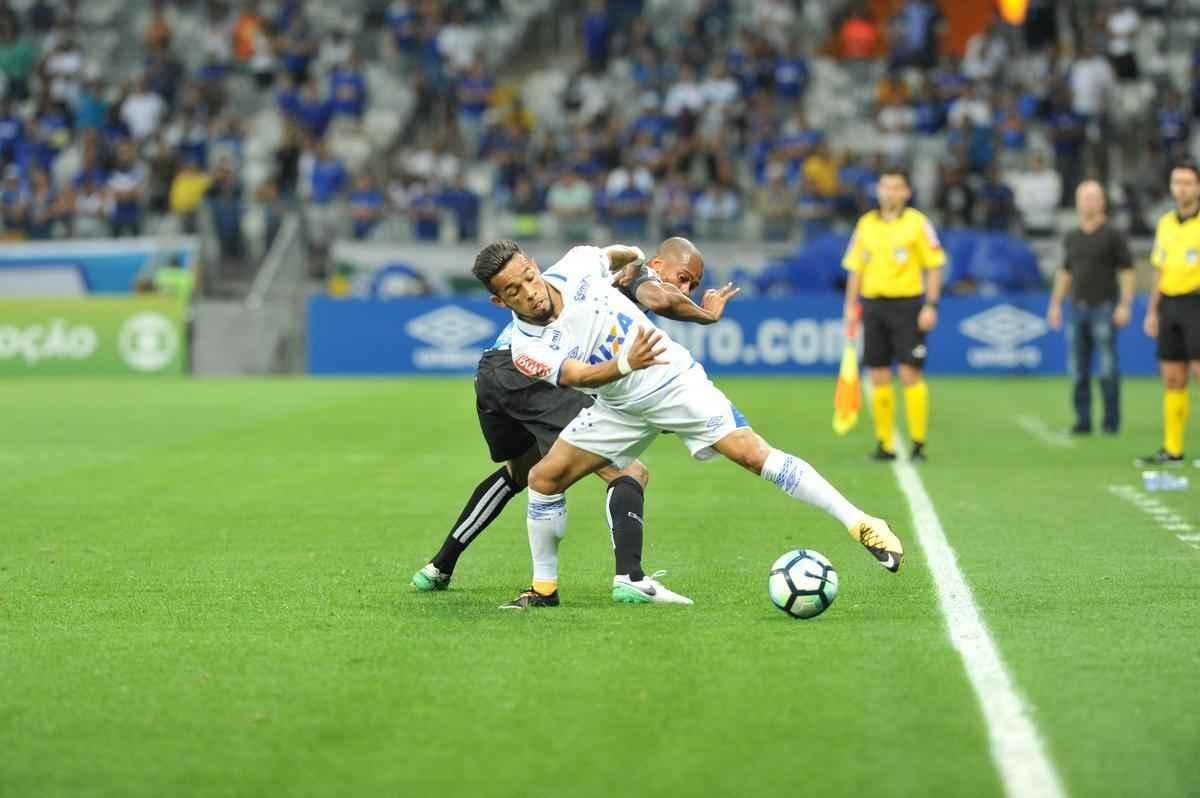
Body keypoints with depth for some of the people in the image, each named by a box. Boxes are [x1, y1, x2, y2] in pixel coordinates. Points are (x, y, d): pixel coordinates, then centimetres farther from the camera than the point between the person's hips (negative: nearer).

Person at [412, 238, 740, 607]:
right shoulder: (640, 276, 5)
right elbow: (660, 300, -18)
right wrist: (706, 315, -2)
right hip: (533, 372, -9)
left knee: (519, 471, 35)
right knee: (629, 473, -10)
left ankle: (438, 568, 38)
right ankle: (629, 577, -30)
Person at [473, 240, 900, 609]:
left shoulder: (575, 267, -16)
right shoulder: (527, 348, -18)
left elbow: (612, 255, 9)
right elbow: (579, 376, -34)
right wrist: (626, 365, -52)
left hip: (673, 378, -2)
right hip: (620, 408, 2)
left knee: (752, 451, -18)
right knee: (544, 478, -7)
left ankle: (860, 524, -20)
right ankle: (544, 585, 13)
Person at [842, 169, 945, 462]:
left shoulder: (917, 223, -1)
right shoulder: (866, 224, 10)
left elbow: (933, 266, -2)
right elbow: (856, 268, 14)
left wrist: (931, 305, -10)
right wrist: (851, 306, 8)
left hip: (907, 303, -4)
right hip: (873, 304, 4)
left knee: (910, 374, -8)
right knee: (879, 377, 3)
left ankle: (918, 444, -3)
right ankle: (885, 443, 10)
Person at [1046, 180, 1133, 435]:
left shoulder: (1112, 235, -2)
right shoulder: (1072, 238, 14)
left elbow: (1127, 271, -4)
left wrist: (1125, 305, -11)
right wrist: (1055, 304, 17)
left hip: (1104, 308, -5)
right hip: (1077, 308, 5)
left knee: (1108, 369, -5)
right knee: (1078, 370, 3)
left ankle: (1111, 421, 1)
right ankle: (1083, 421, 8)